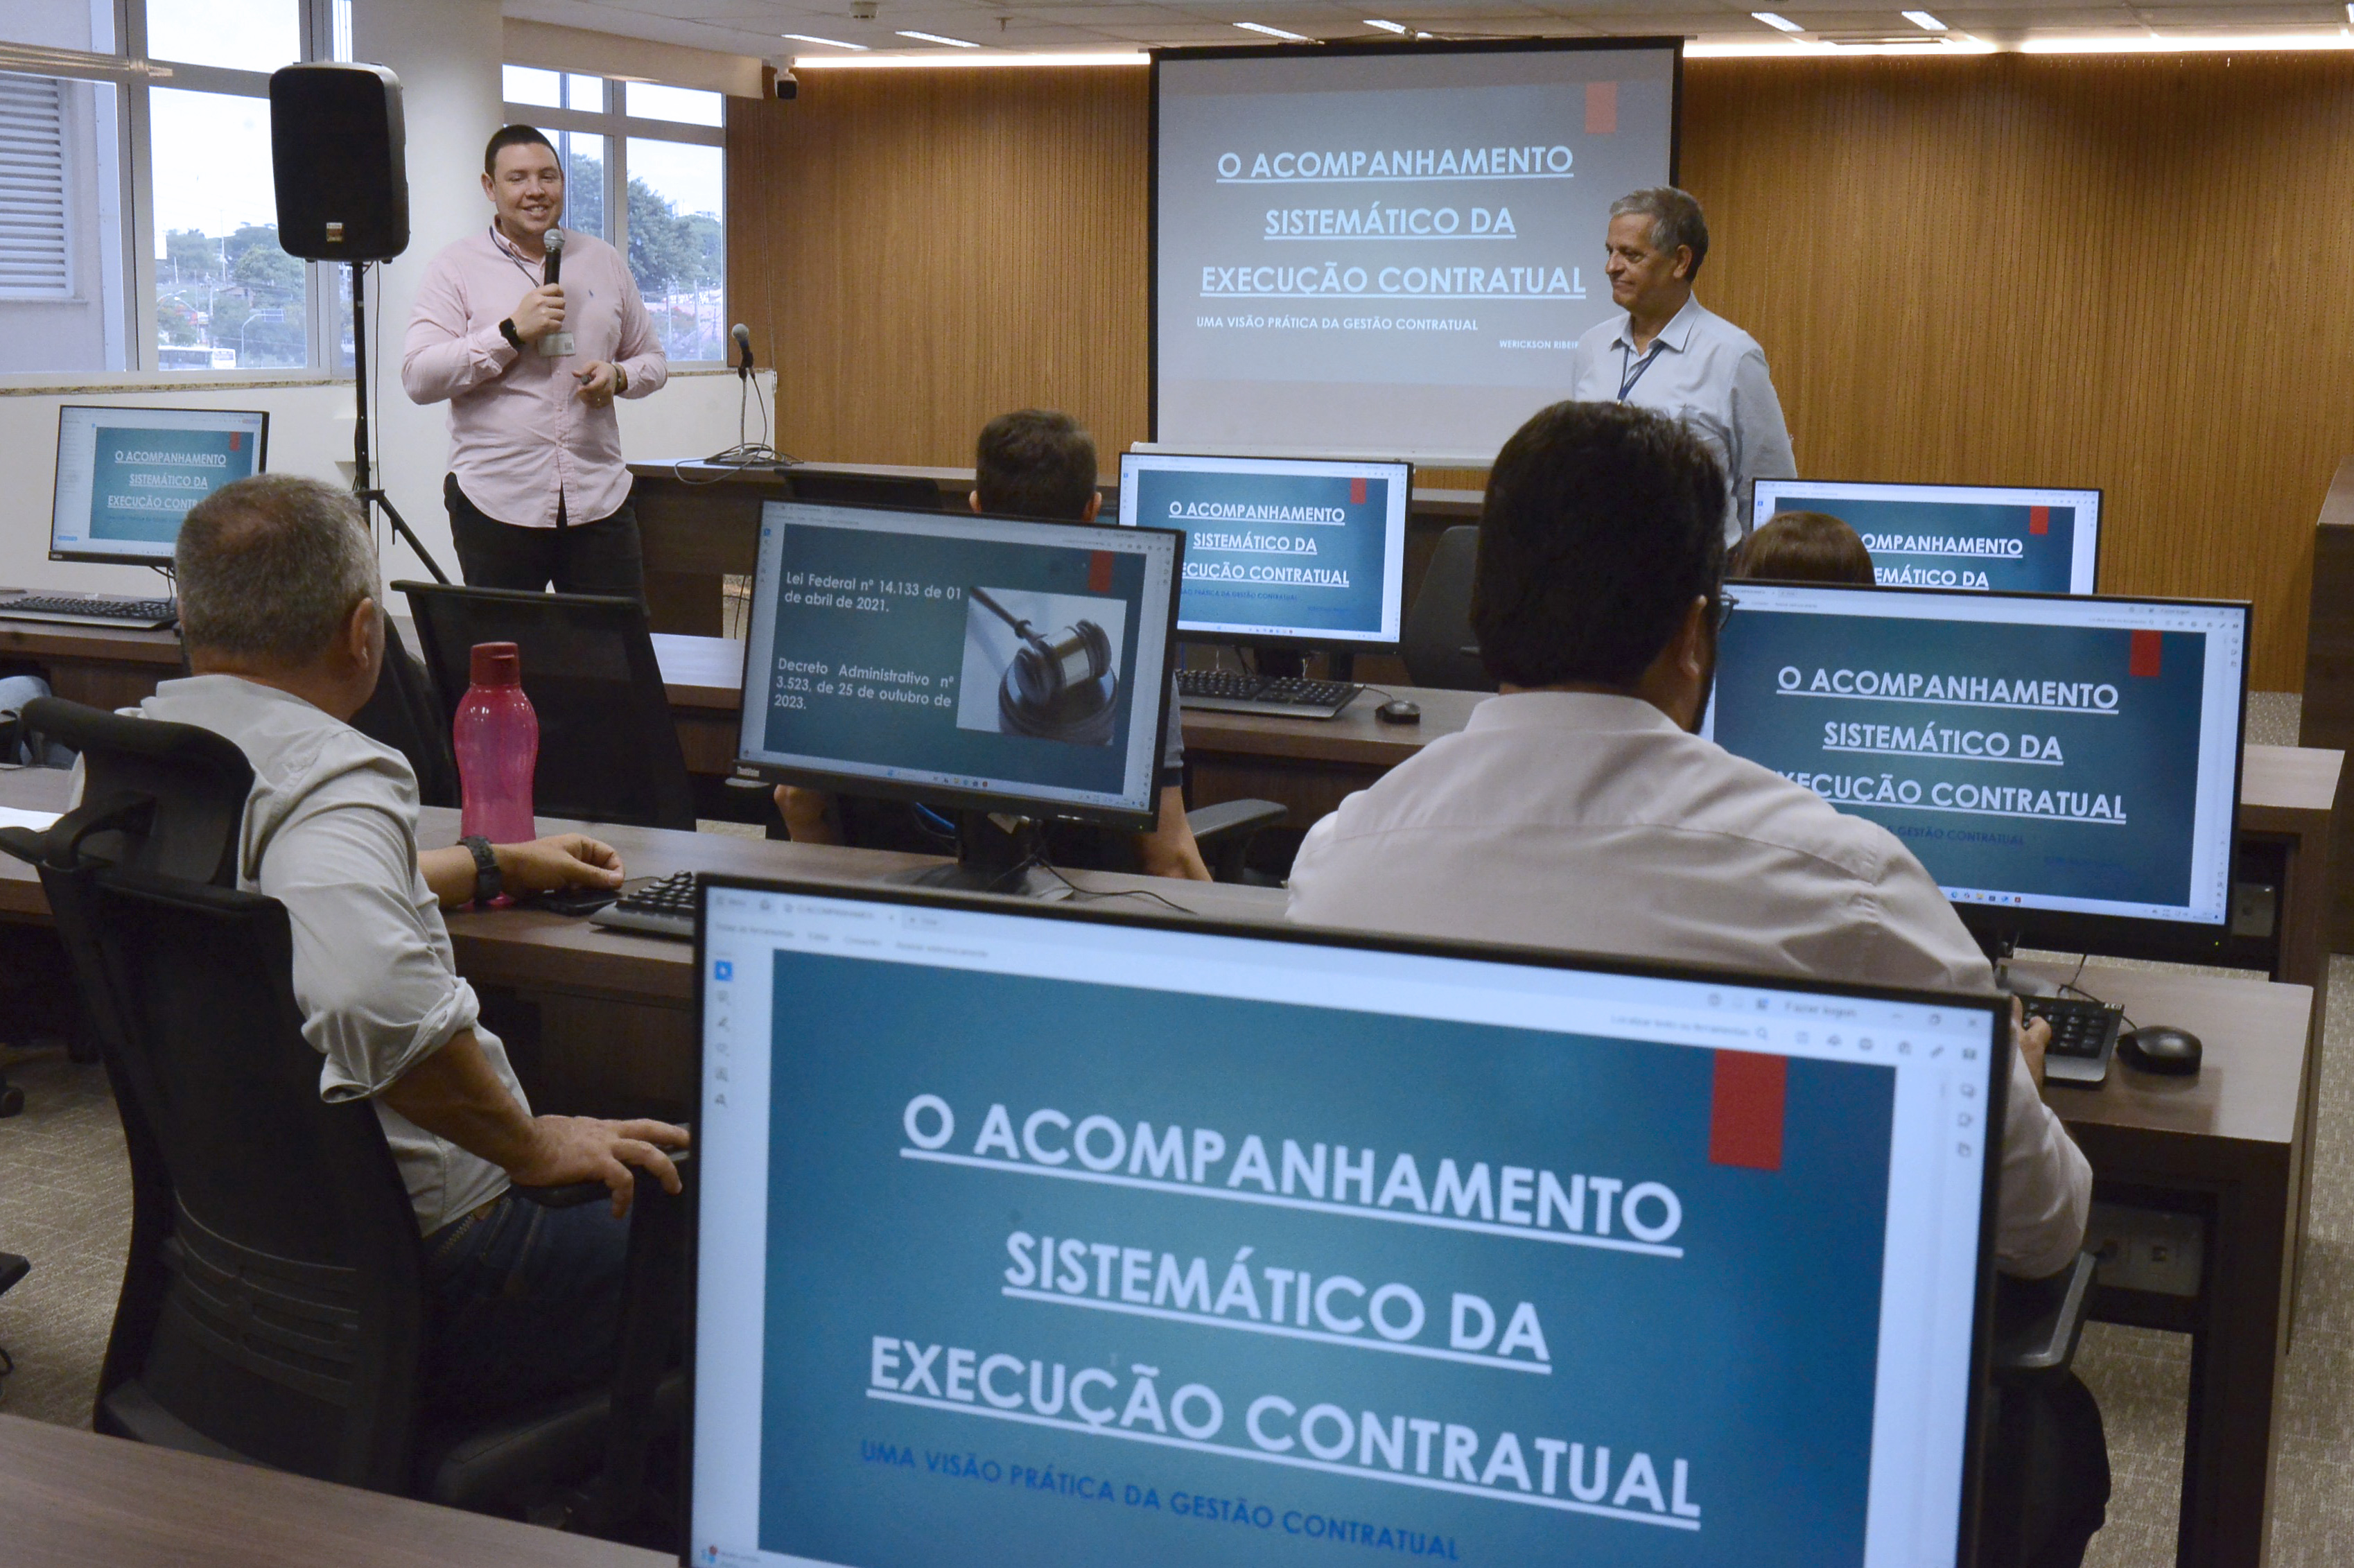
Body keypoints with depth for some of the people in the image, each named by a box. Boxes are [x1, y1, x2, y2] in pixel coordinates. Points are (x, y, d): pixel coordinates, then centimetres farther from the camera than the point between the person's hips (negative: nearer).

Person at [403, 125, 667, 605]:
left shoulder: (605, 263, 14)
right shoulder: (456, 269, 3)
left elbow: (653, 359, 21)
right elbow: (418, 379, -8)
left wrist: (618, 376, -3)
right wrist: (513, 332, -14)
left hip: (599, 499, 3)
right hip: (497, 505, -3)